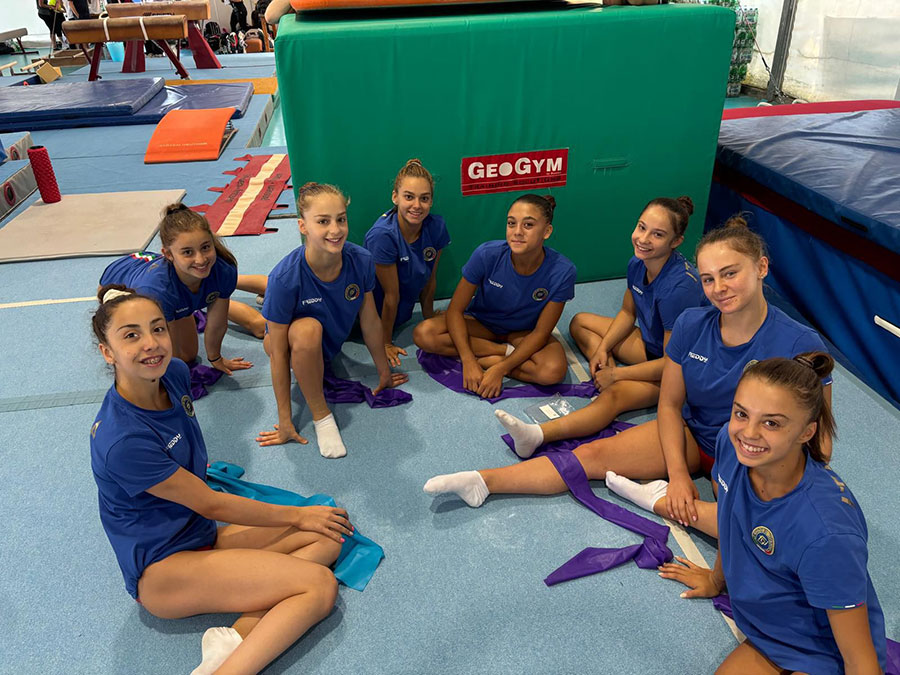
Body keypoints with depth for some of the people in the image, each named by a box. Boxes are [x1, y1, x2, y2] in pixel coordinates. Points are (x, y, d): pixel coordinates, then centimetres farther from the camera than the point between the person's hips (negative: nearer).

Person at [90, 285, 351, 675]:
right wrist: (298, 515, -8)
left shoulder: (175, 373, -4)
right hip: (161, 570, -9)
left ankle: (237, 638, -17)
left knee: (328, 536, -5)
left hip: (202, 536, 9)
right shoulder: (122, 442, -27)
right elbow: (210, 504, -17)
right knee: (320, 584, -19)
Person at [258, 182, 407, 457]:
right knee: (308, 329, -35)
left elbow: (370, 320, -7)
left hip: (332, 342, 7)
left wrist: (384, 371, 6)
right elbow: (278, 354, -26)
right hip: (296, 344, -7)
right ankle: (321, 416, -16)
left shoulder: (361, 261, -24)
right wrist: (285, 421, -20)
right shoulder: (285, 278, -34)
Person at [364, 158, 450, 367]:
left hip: (404, 308, 5)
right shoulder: (383, 235, -33)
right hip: (374, 304, -5)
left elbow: (429, 281, -5)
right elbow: (391, 295, -26)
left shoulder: (436, 227, -18)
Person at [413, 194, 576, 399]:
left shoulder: (561, 271, -25)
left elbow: (540, 332, -18)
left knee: (553, 371, -33)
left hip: (523, 333, -1)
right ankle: (506, 351, -11)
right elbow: (455, 310, -19)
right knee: (424, 334, -25)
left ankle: (483, 359, -13)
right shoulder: (487, 255, -25)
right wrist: (468, 361, -31)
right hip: (481, 323, 2)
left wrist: (501, 369, -28)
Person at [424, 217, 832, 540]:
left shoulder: (800, 346, -22)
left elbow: (817, 445, -15)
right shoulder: (692, 324, -12)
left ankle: (657, 500, -17)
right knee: (593, 455, -13)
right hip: (692, 433, 3)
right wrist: (678, 473, -13)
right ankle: (483, 481, -12)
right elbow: (669, 404, -3)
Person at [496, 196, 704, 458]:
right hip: (650, 343, 9)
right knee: (580, 322, 11)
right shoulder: (638, 263, -8)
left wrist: (616, 374, -20)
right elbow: (627, 313, 9)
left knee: (614, 394, -35)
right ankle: (608, 379, -12)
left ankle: (537, 435, -51)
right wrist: (603, 349, -6)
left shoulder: (679, 286, -32)